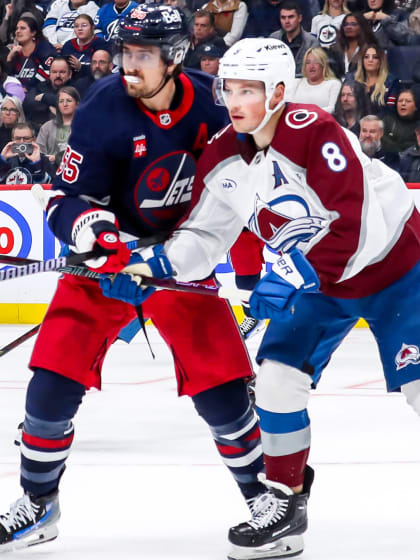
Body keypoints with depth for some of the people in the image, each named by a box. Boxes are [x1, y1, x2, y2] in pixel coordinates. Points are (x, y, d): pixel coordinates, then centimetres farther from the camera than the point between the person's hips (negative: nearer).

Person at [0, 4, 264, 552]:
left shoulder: (213, 104, -11)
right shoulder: (103, 110, -19)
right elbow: (64, 202, -18)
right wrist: (87, 223, -41)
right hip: (105, 255, -1)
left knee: (223, 388, -7)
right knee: (54, 379, -10)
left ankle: (265, 496, 14)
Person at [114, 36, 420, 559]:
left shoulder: (314, 134, -29)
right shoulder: (222, 158, -7)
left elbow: (358, 229, -34)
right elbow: (202, 237, 0)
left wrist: (295, 276, -37)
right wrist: (150, 267, -16)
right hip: (315, 278, 7)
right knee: (276, 376, -4)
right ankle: (285, 501, 10)